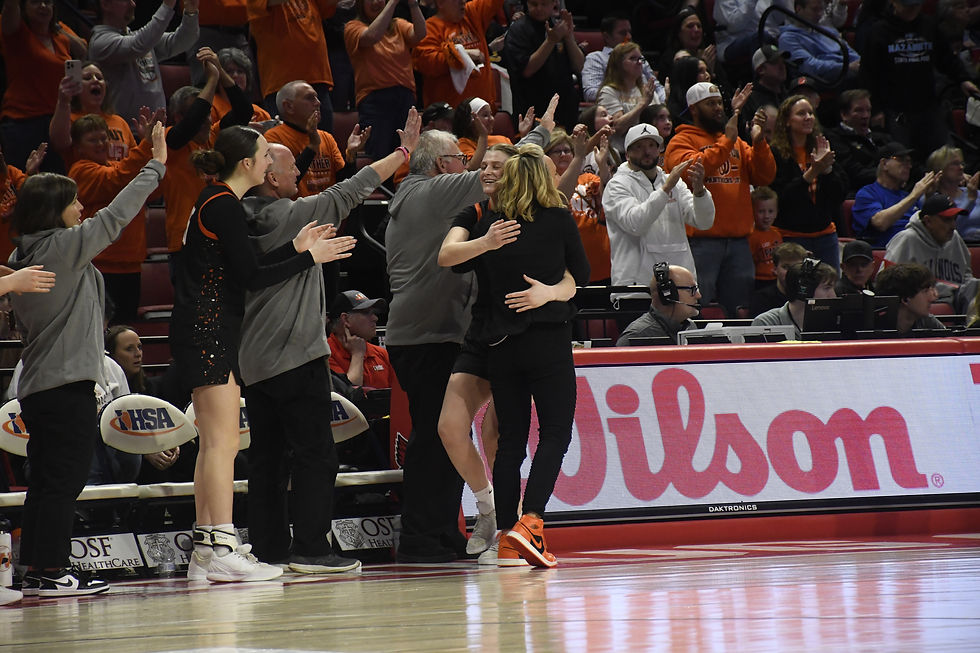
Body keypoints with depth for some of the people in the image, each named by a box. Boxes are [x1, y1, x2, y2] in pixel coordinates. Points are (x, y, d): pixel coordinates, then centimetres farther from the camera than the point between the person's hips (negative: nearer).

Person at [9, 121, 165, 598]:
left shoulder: (23, 258, 12)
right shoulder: (63, 246, -11)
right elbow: (115, 217, -9)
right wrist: (155, 167, -2)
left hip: (36, 384, 8)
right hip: (69, 382, -8)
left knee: (46, 479, 10)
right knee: (64, 479, -6)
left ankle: (36, 569, 11)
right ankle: (50, 571, -7)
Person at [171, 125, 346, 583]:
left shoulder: (218, 202, 17)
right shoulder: (224, 206, -13)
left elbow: (240, 270, 16)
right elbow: (251, 276, -15)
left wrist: (295, 247, 17)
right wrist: (308, 258, -7)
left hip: (207, 332, 11)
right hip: (208, 328, -11)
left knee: (214, 443, 10)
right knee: (223, 441, -11)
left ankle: (205, 551, 10)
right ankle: (222, 549, -14)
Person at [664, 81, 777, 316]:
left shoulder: (736, 143, 19)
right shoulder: (681, 142, 3)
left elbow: (765, 177, 10)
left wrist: (758, 141, -6)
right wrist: (726, 142, -18)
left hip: (738, 241, 6)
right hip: (701, 241, -6)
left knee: (737, 312, 8)